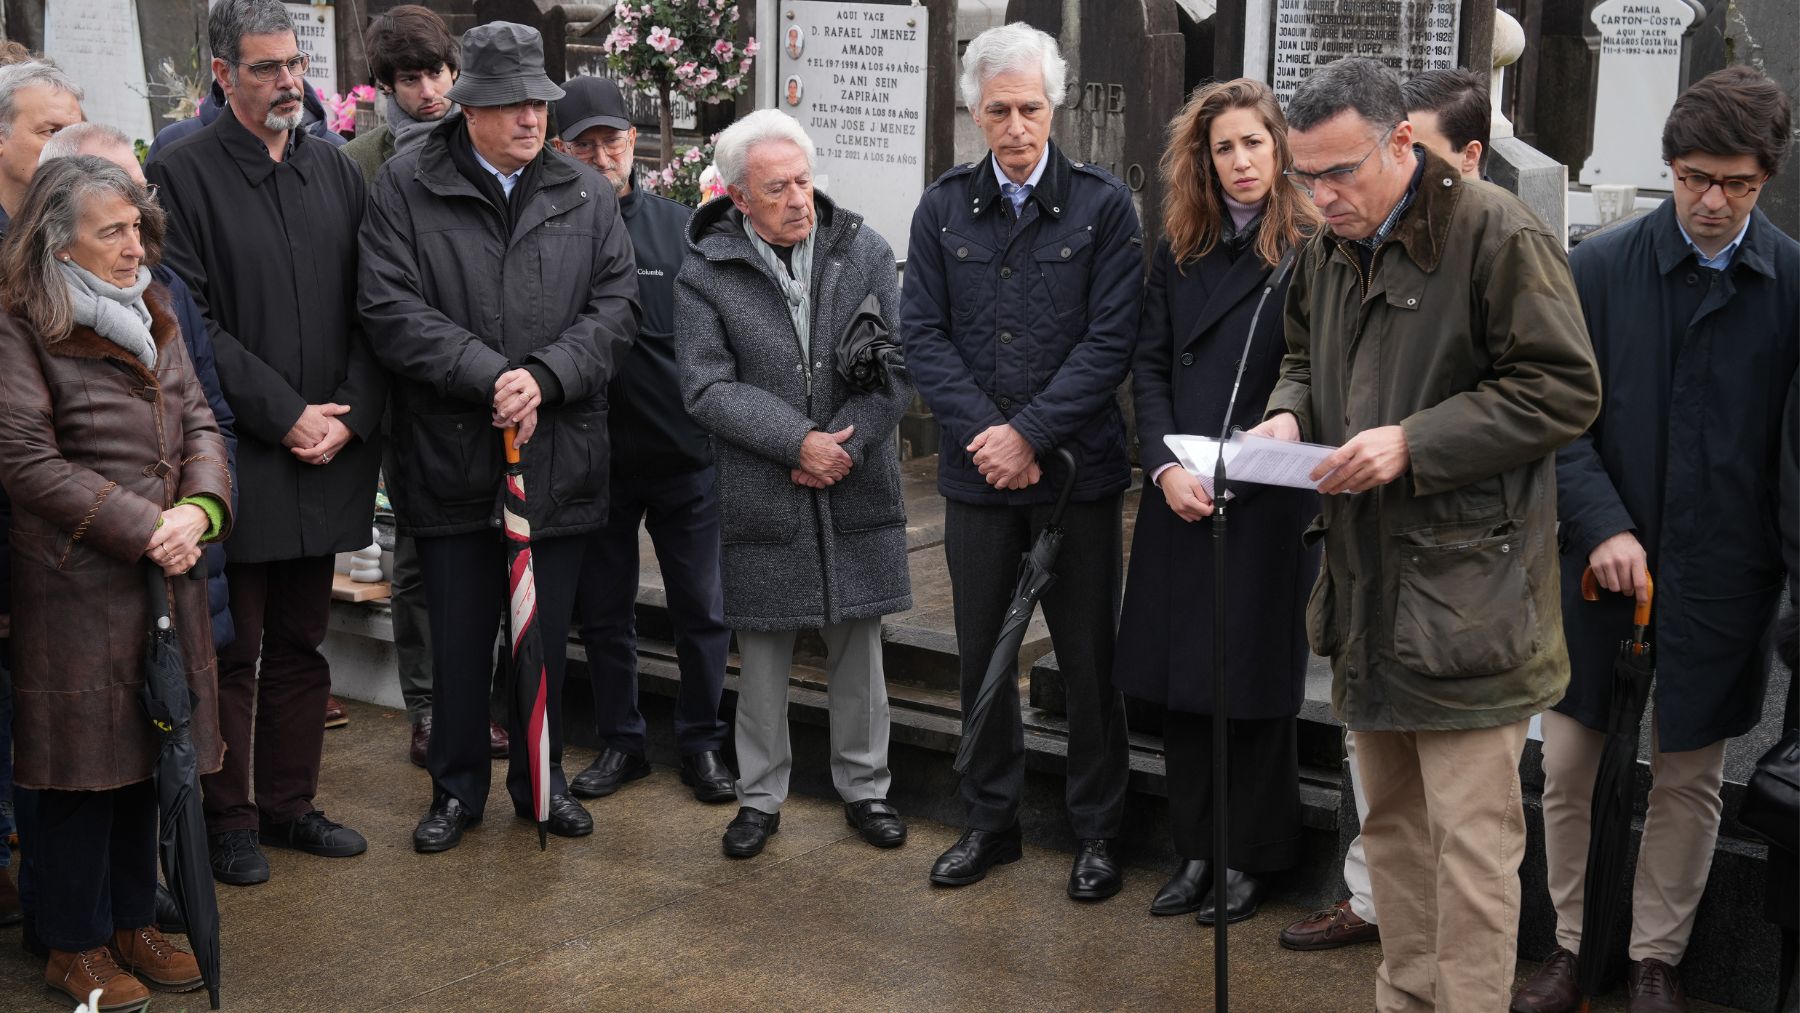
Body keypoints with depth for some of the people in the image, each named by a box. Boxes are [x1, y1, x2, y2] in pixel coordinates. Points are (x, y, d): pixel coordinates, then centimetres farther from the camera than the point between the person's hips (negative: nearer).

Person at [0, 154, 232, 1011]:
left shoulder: (151, 315, 13)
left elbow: (197, 422, 10)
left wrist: (200, 508, -10)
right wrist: (143, 529, -17)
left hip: (164, 573, 7)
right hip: (76, 580, -7)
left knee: (145, 754, 14)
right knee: (82, 761, 3)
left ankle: (133, 921, 28)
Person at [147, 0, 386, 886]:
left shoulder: (337, 174, 10)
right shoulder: (181, 174, -5)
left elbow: (369, 313, 8)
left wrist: (349, 417, -5)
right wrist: (285, 415, -14)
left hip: (326, 454, 5)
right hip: (235, 457, -5)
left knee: (300, 645, 14)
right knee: (232, 652, 4)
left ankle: (290, 803, 26)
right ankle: (230, 818, 16)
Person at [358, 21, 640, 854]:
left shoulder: (586, 195, 4)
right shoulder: (406, 188, -3)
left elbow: (616, 305, -1)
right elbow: (391, 308, -11)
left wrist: (544, 376, -16)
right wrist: (489, 375, -18)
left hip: (561, 461, 2)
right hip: (451, 459, -2)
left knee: (548, 636, 14)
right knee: (458, 640, 10)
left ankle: (541, 778, 31)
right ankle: (456, 787, 26)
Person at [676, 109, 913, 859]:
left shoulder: (866, 253, 2)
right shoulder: (705, 276, -4)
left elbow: (900, 366, -1)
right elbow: (707, 388, -10)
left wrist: (845, 443, -13)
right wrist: (799, 441, -17)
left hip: (857, 495, 2)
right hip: (762, 504, -1)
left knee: (859, 653, 12)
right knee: (762, 662, 8)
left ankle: (864, 787, 27)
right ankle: (761, 796, 24)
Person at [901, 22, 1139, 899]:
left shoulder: (1104, 205, -4)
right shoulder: (943, 208, 4)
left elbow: (1110, 341, -9)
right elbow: (923, 336, 0)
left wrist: (1029, 433, -16)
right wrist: (986, 434, -13)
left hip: (1076, 467, -2)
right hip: (976, 467, 3)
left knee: (1088, 659, 6)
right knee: (980, 652, 12)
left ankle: (1098, 832, 20)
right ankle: (990, 820, 27)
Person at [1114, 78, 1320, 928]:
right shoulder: (1179, 250, 9)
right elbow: (1149, 365, 6)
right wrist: (1165, 467, -7)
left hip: (1270, 498, -4)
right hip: (1180, 496, 4)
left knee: (1256, 677, 5)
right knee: (1181, 674, 8)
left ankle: (1249, 859, 17)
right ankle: (1195, 850, 20)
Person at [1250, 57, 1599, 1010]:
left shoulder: (1498, 236, -12)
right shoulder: (1329, 250, 12)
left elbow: (1562, 389, -13)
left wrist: (1413, 443, -20)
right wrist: (1290, 413, 3)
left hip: (1465, 592, -7)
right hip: (1366, 586, 8)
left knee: (1470, 837, -5)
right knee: (1391, 821, 16)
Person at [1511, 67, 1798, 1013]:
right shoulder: (1599, 268, -2)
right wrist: (1602, 525, -15)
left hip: (1720, 578, -1)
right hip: (1599, 566, 1)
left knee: (1689, 778, 10)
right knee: (1567, 768, 8)